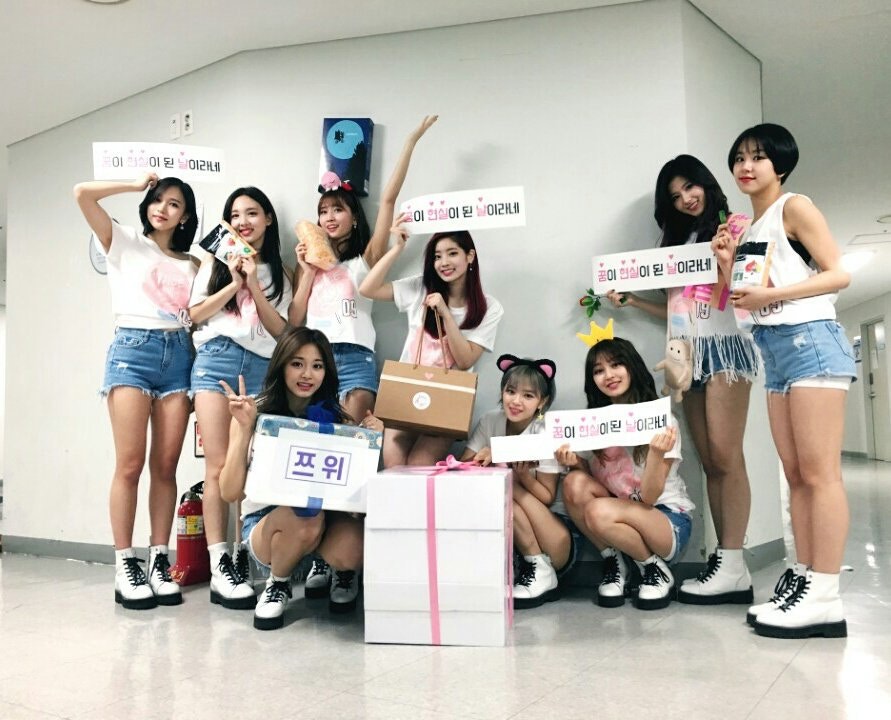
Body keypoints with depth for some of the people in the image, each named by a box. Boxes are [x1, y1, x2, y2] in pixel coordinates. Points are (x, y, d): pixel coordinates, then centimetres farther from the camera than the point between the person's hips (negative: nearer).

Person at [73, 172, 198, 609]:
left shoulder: (190, 264, 20)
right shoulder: (125, 242, 11)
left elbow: (197, 316, 13)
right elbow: (82, 194, -1)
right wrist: (137, 185, 7)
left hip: (178, 355, 3)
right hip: (132, 350, -3)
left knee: (166, 467, 0)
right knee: (130, 464, -9)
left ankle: (159, 563, 5)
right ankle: (124, 567, -3)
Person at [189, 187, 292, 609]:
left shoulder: (278, 274, 19)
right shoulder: (216, 262, 17)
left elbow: (280, 329, 8)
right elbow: (195, 314, 8)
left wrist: (255, 287, -2)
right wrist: (234, 284, -1)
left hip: (261, 367, 2)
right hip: (217, 360, -1)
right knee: (218, 465, -10)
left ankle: (241, 558, 0)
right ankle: (219, 568, -12)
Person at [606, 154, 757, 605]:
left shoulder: (736, 227, 5)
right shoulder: (678, 241, 23)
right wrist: (630, 300, 9)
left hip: (725, 345, -6)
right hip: (688, 352, 6)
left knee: (725, 457, -14)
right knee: (709, 462, 0)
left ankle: (732, 567, -14)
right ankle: (725, 562, -1)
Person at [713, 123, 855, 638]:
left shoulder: (794, 208, -2)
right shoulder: (748, 226, 19)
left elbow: (839, 274, -10)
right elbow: (736, 302, 18)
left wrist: (771, 294, -17)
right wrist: (726, 262, 4)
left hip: (810, 341, -8)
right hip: (773, 351, 8)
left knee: (819, 472, -11)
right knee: (796, 475, 6)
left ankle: (826, 599, -10)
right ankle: (803, 581, 9)